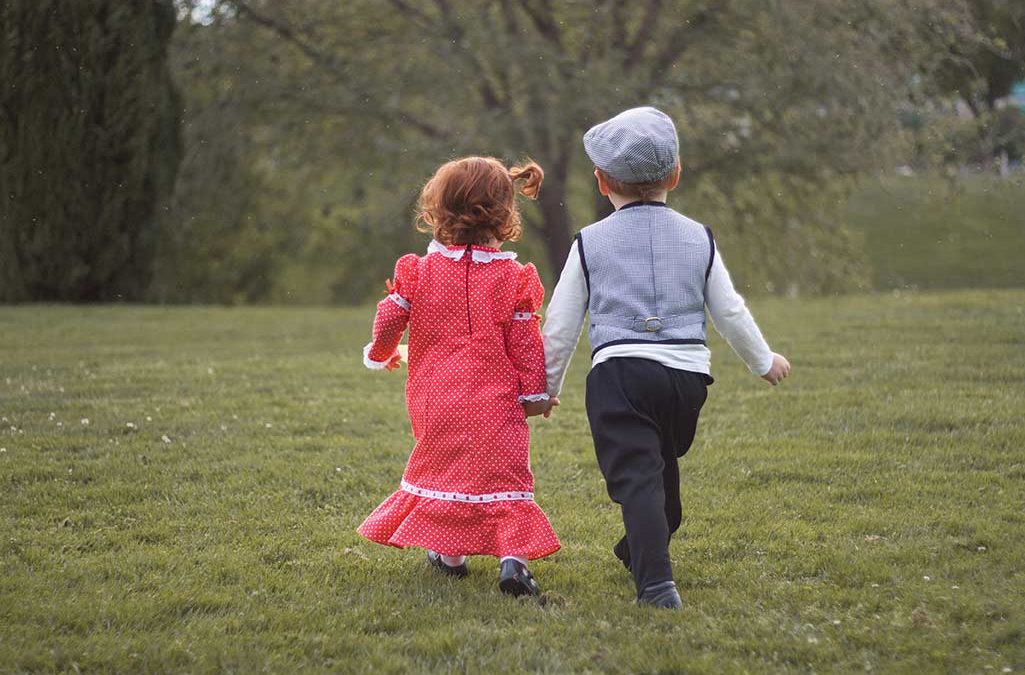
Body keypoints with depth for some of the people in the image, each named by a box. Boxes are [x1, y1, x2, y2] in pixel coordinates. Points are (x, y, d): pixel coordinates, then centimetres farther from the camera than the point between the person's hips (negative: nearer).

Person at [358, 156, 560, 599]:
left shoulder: (418, 272, -1)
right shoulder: (512, 279, -5)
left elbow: (388, 319, 5)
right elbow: (526, 342, -3)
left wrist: (380, 354, 26)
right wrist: (536, 393, 7)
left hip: (434, 403, 2)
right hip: (495, 404, -2)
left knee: (442, 467, 21)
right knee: (503, 476, -1)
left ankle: (447, 551, 29)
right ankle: (513, 555, -17)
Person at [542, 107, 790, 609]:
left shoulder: (590, 242, 3)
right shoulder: (698, 238, 9)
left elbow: (561, 326, 5)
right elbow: (730, 312, 14)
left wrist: (546, 387, 19)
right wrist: (763, 361, 31)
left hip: (619, 372, -4)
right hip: (688, 374, 4)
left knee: (637, 476, -10)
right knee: (663, 465, 24)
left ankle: (656, 582, -25)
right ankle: (641, 551, 46)